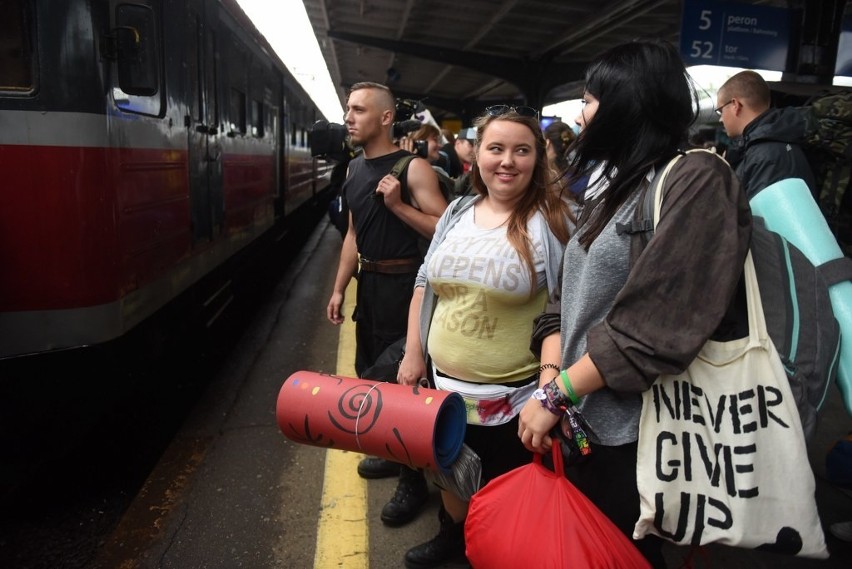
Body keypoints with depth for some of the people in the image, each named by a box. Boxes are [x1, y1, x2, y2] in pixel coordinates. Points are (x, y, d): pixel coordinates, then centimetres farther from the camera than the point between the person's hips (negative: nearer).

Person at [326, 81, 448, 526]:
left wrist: (397, 204, -25)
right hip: (369, 282, 9)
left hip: (402, 283, -8)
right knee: (368, 370, 19)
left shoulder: (413, 168, -14)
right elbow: (354, 233, 14)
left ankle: (414, 481, 14)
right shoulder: (355, 168, 9)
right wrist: (339, 288, 13)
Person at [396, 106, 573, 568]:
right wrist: (413, 354, 6)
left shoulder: (552, 222, -13)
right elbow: (424, 286, 11)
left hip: (516, 394, -5)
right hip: (445, 383, 6)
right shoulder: (456, 214, 4)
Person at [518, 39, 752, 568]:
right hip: (582, 420, 8)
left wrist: (556, 395, -17)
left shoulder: (698, 179, -13)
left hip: (634, 433, -8)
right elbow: (569, 301, 8)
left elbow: (654, 324, -22)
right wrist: (551, 378, -7)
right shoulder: (613, 189, 14)